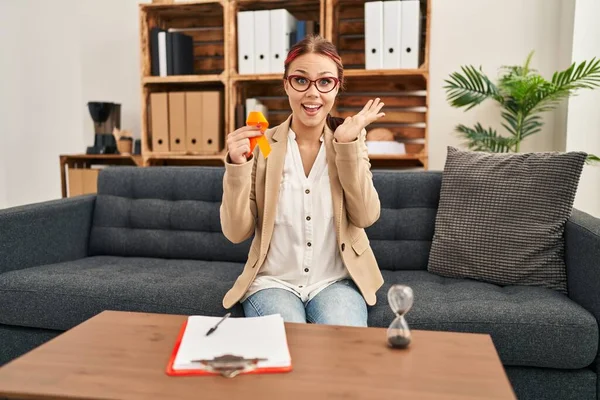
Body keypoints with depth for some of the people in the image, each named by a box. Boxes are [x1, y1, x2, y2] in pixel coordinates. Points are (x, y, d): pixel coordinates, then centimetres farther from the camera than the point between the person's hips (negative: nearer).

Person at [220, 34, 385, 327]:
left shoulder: (350, 139, 1)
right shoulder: (261, 145, -4)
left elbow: (366, 217, -8)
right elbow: (237, 233, -7)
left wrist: (348, 145, -16)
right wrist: (237, 165, -21)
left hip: (337, 281, 1)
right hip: (273, 282, -1)